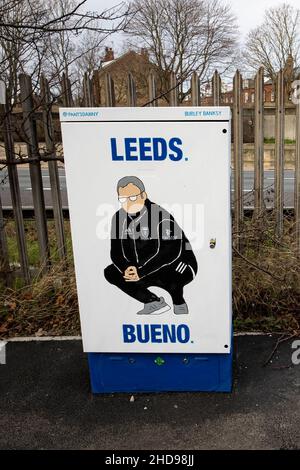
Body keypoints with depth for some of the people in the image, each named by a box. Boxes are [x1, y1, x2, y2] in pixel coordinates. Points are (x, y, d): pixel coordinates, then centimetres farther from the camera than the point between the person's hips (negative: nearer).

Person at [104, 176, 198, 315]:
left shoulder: (161, 216, -24)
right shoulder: (119, 218, -4)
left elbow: (170, 253, -31)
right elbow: (116, 252, -4)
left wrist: (141, 272, -35)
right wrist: (126, 269, -25)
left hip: (180, 267, -7)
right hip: (146, 269, 7)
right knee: (110, 273, -8)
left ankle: (179, 304, -4)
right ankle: (155, 303, -2)